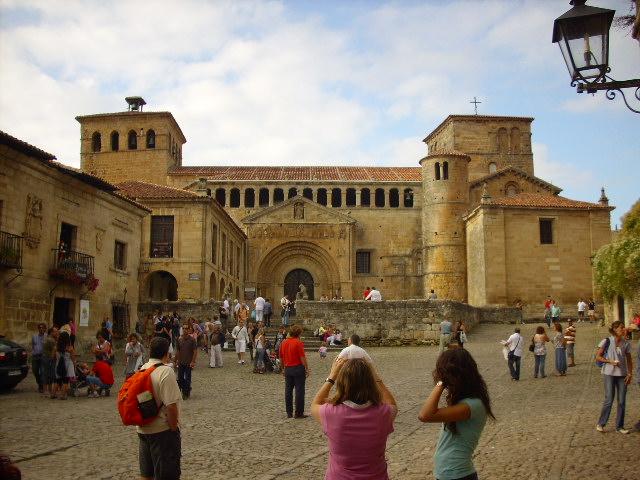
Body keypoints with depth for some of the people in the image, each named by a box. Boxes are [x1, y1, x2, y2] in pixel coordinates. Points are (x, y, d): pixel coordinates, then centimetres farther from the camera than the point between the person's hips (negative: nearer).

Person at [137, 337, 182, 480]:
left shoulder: (141, 370, 5)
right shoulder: (165, 371, -19)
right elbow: (171, 405, -24)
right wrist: (174, 428, -12)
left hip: (143, 429, 8)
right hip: (162, 430, -8)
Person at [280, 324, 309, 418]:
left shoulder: (284, 343, 6)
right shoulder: (298, 343, -12)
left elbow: (281, 357, 13)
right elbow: (302, 358, -15)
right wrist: (307, 369, -6)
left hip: (287, 369, 6)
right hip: (298, 368, -6)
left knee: (288, 391, 10)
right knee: (299, 391, 0)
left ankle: (289, 413, 15)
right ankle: (299, 413, 1)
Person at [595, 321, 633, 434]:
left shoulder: (626, 343, 5)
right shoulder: (606, 342, -6)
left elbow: (629, 360, 10)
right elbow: (598, 357, -3)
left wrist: (630, 374, 0)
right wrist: (611, 361, -16)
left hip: (622, 374, 4)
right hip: (609, 373, -4)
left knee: (622, 401, 6)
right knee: (609, 400, -3)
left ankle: (619, 426, 18)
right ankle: (600, 424, 12)